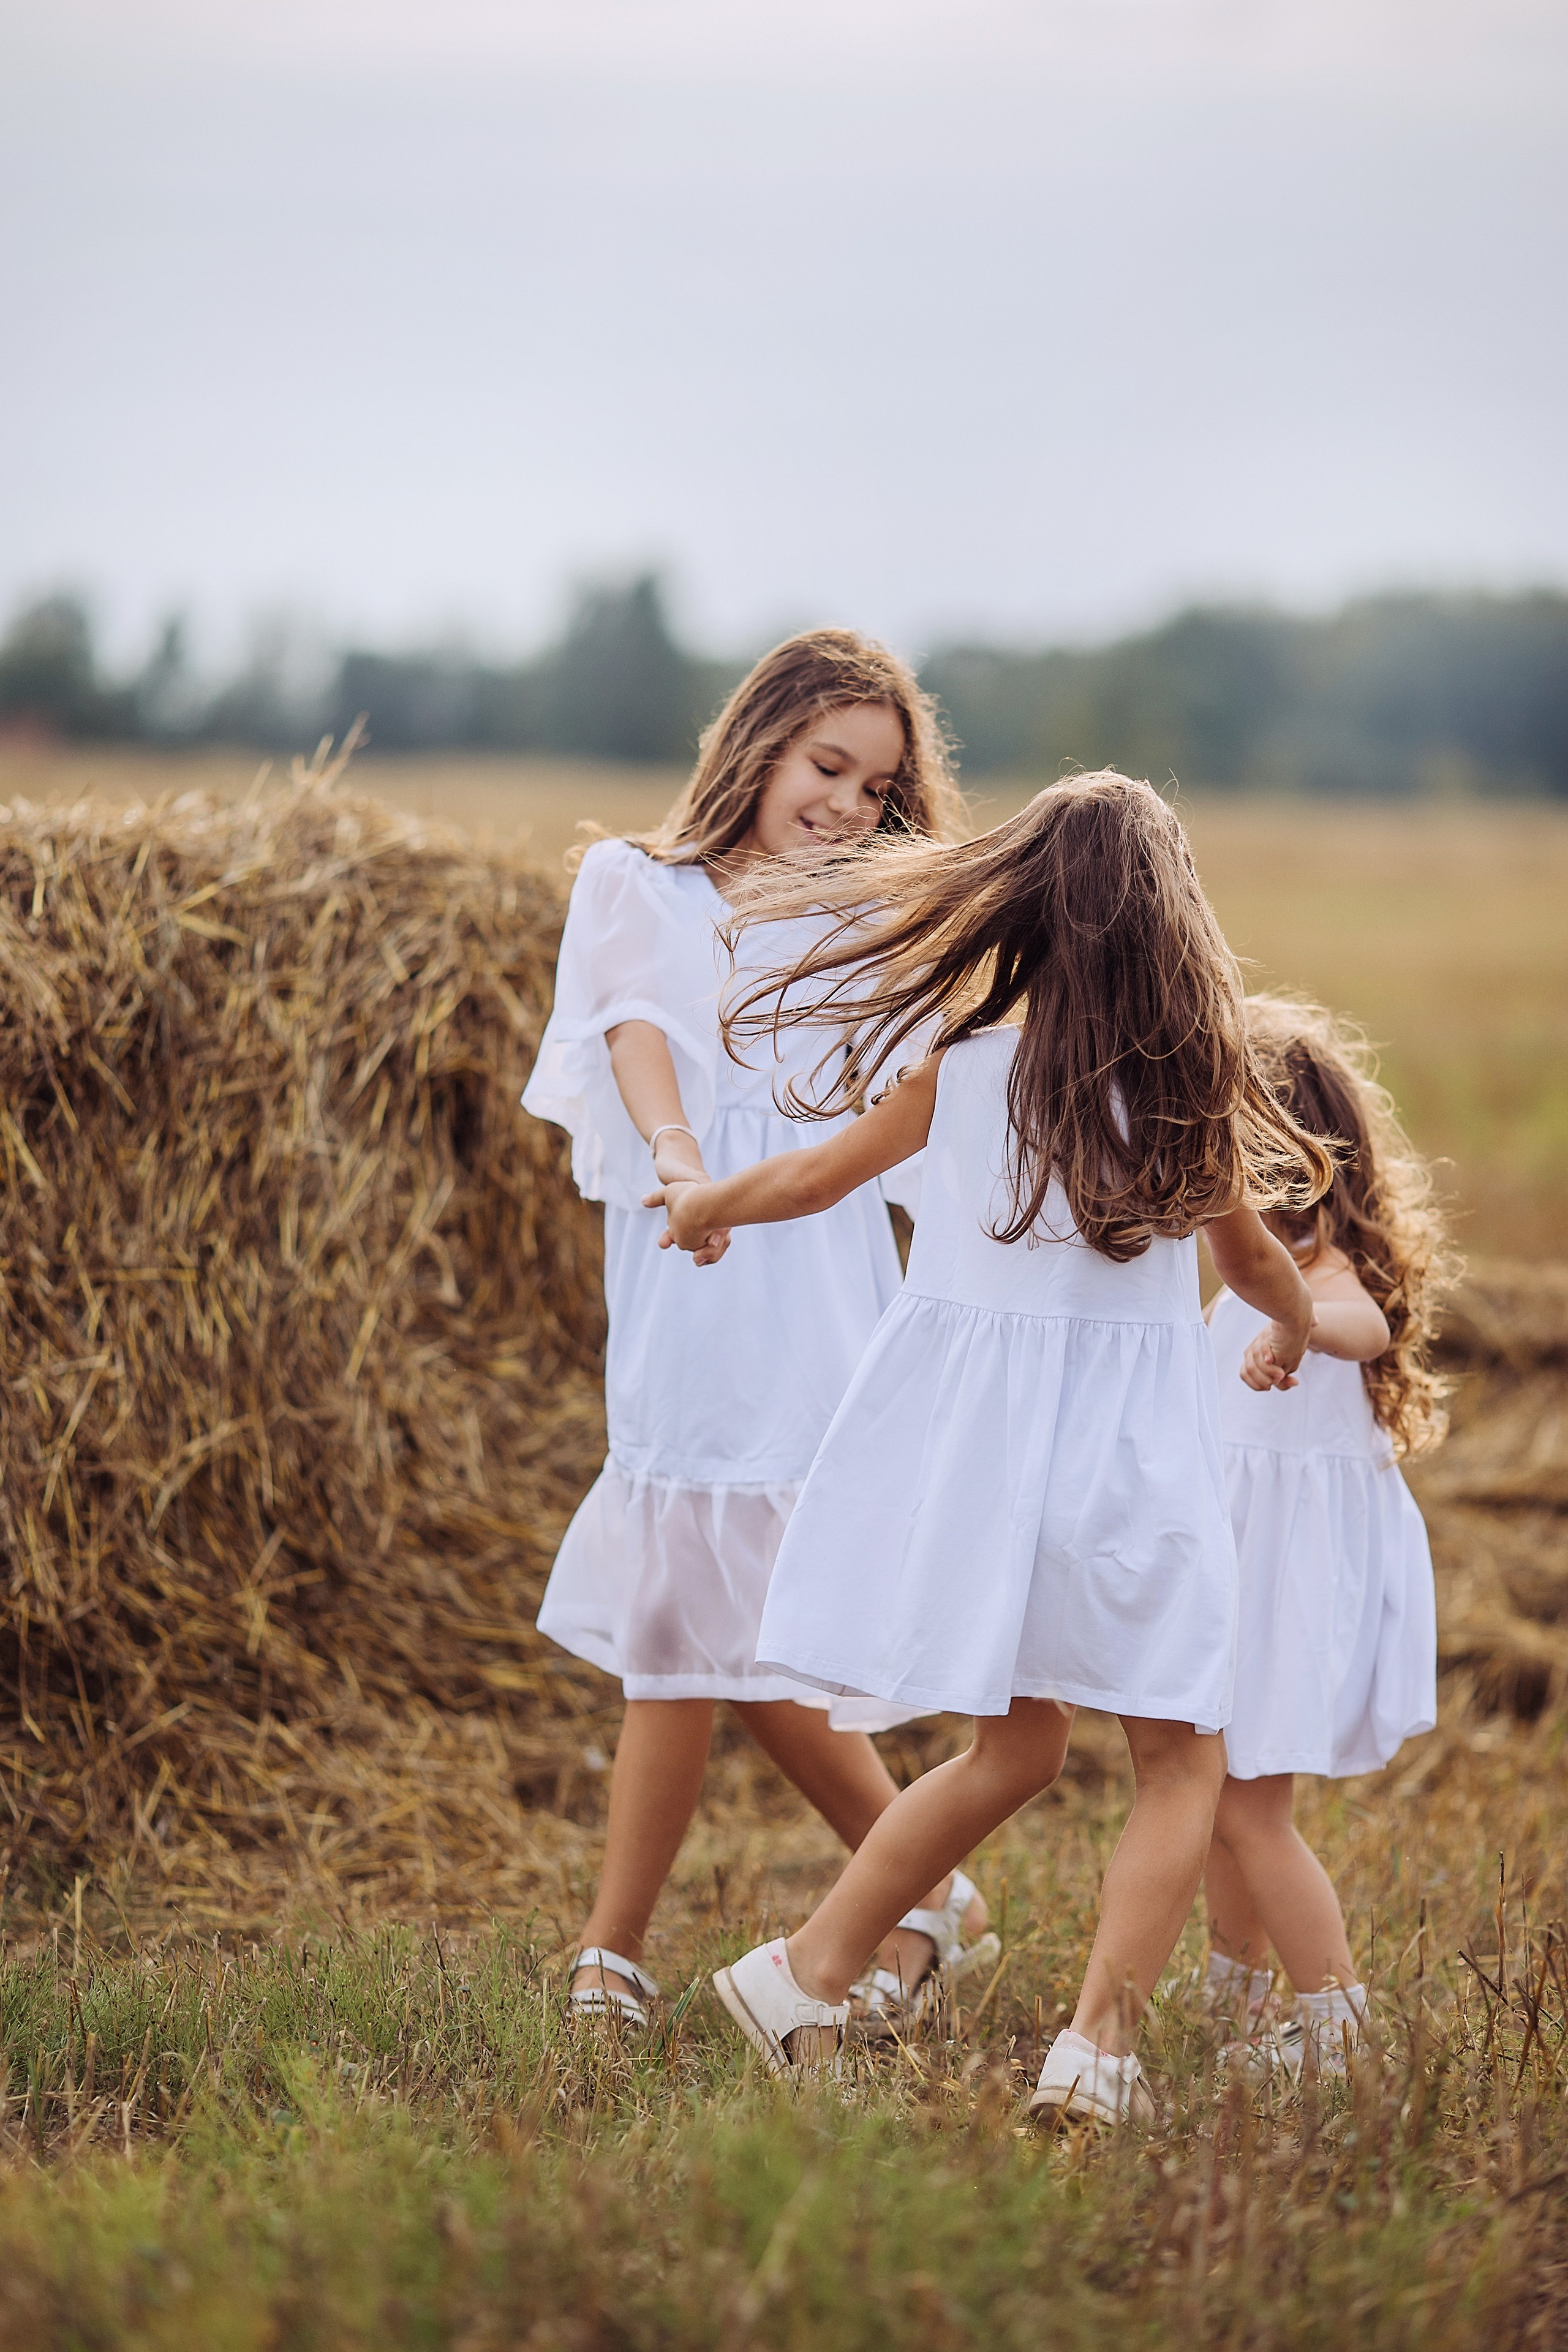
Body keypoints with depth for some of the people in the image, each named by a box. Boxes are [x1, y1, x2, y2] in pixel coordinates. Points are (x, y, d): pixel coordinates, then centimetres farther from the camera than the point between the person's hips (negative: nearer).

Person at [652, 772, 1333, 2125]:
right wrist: (1298, 1328, 31)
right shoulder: (1190, 1078, -6)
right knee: (1183, 1761, 7)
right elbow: (1254, 1263, 8)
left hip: (972, 1425, 4)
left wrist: (700, 1204, 34)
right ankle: (1101, 2045, -6)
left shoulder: (964, 1061, -1)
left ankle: (809, 1974, 21)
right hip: (1127, 1427, -4)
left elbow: (815, 1177, 13)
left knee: (1016, 1749, 19)